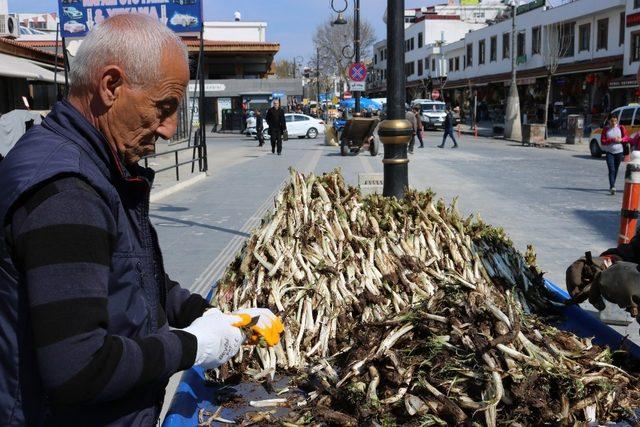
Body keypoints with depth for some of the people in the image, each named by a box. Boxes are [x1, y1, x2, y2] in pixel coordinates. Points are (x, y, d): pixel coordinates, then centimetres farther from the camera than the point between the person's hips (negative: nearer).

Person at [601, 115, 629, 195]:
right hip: (609, 152, -2)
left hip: (619, 152, 2)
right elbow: (603, 141, -5)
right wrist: (613, 140, -18)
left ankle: (612, 187, 23)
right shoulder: (605, 129, -1)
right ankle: (612, 187, -24)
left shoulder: (621, 128, 1)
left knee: (616, 170, 10)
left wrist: (621, 140, -17)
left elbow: (627, 137, 3)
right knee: (611, 170, -15)